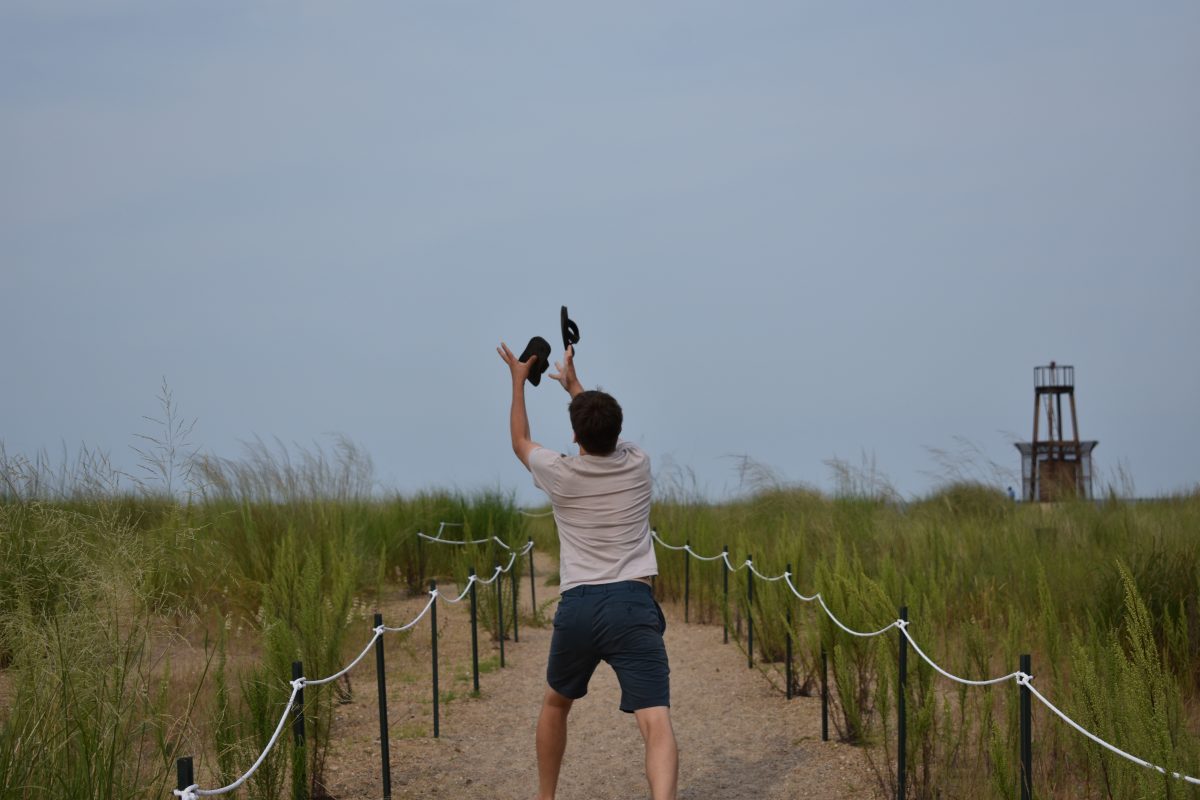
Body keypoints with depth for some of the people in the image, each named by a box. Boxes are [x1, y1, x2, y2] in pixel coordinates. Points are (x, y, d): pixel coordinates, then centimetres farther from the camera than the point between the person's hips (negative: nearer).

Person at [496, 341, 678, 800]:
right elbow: (606, 434, 33)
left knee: (555, 703, 28)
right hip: (633, 606, -1)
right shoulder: (637, 464, 8)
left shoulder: (560, 474, 3)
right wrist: (573, 383, 45)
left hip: (577, 607, 1)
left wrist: (518, 380, 37)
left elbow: (519, 441, 27)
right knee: (657, 724, -14)